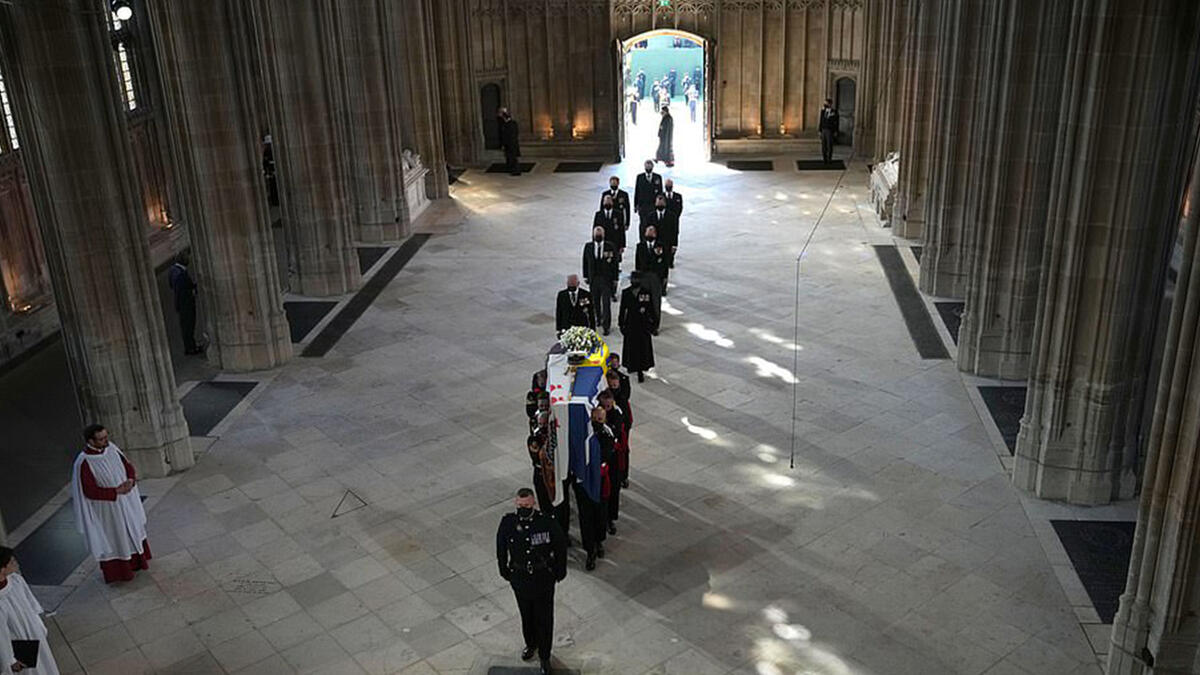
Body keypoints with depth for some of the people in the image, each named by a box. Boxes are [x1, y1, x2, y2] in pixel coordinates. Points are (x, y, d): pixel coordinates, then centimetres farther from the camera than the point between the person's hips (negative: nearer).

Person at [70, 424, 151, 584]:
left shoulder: (111, 448, -8)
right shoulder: (84, 463, -25)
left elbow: (128, 466, 2)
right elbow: (90, 491, -23)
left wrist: (131, 481, -17)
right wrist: (117, 491, -26)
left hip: (126, 502, 6)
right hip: (106, 508, -6)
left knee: (131, 530, 22)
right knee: (112, 538, 10)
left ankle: (135, 562, 42)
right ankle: (116, 572, 28)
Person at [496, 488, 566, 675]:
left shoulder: (547, 523, -20)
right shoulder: (508, 522, -15)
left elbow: (560, 546, -6)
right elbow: (501, 548, 1)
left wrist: (559, 572, 1)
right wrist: (505, 572, 8)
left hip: (543, 579, -2)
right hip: (520, 579, 2)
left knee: (544, 619, 7)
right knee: (526, 615, 23)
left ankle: (544, 656, 27)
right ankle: (530, 644, 50)